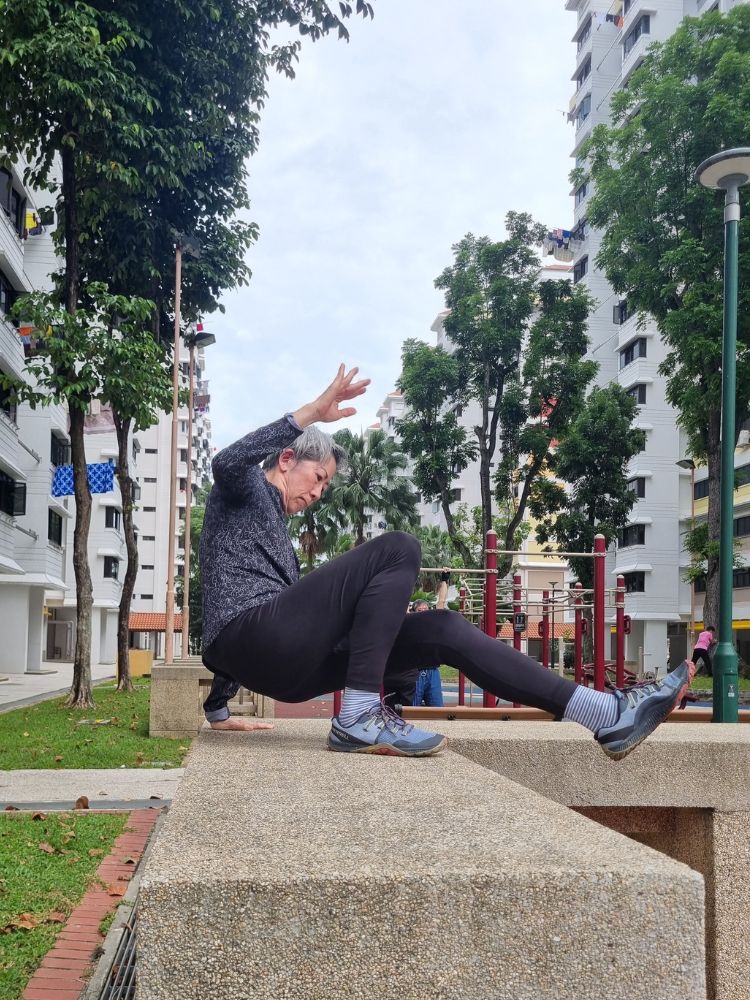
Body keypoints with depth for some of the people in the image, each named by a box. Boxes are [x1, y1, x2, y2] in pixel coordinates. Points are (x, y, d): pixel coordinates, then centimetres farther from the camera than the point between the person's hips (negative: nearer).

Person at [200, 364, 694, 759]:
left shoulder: (274, 527, 35)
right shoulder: (246, 489, 12)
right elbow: (227, 460, -14)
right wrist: (313, 412, -18)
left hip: (288, 664, 8)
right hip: (251, 635, -8)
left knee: (443, 629, -3)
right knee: (397, 549, -19)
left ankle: (609, 715, -9)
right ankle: (360, 716, -24)